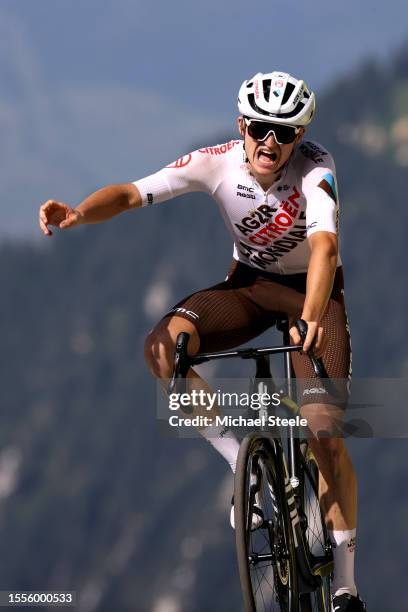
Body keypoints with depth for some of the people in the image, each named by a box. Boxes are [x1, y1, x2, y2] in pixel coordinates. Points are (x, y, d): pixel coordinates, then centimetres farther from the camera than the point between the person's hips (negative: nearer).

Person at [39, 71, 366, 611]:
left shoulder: (316, 168, -29)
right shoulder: (219, 162, -20)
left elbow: (325, 244, -46)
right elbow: (134, 192, -28)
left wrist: (311, 319, -63)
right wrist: (79, 213, -49)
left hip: (311, 288, -3)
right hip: (250, 282, 3)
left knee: (326, 437, -13)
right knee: (164, 346, -27)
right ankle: (243, 463, -15)